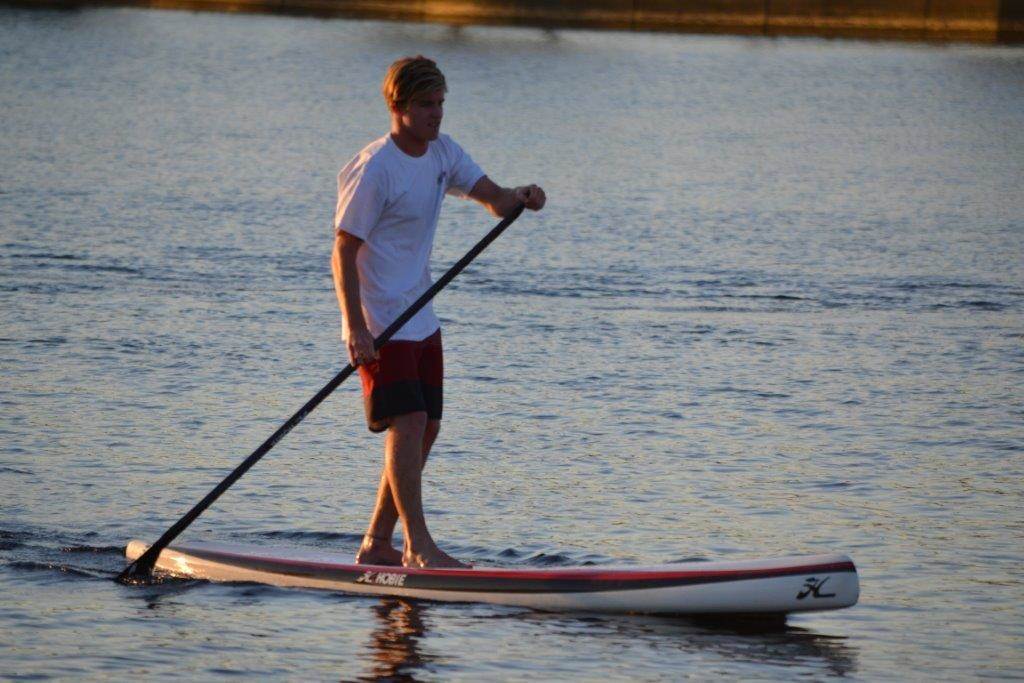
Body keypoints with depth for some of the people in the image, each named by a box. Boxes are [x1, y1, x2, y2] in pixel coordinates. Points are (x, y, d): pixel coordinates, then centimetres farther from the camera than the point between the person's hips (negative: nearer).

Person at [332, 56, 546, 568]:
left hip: (421, 319, 9)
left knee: (425, 429, 9)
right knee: (407, 423, -15)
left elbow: (494, 199, 6)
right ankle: (418, 546, -15)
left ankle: (377, 543, 17)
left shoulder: (442, 153, 8)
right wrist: (355, 328, -25)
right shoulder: (374, 169, -16)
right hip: (381, 323, -9)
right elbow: (343, 252, -17)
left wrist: (519, 196, -19)